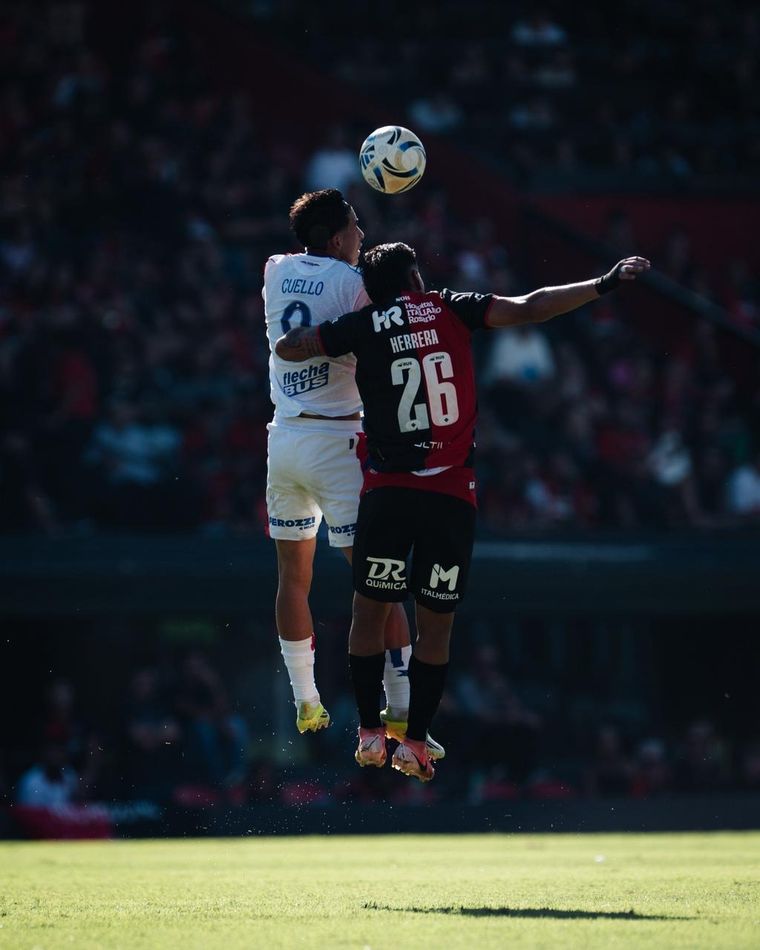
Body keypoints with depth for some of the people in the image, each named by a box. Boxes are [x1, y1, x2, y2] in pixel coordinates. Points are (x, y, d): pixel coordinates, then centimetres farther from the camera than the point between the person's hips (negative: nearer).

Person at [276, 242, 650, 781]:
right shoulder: (451, 310, 3)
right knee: (436, 625, 8)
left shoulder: (365, 327, 3)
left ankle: (371, 735, 10)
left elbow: (287, 347, 8)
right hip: (452, 494, 0)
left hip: (386, 491, 0)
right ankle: (415, 745, 6)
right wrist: (606, 284, 2)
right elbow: (531, 309, -2)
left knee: (370, 613, 12)